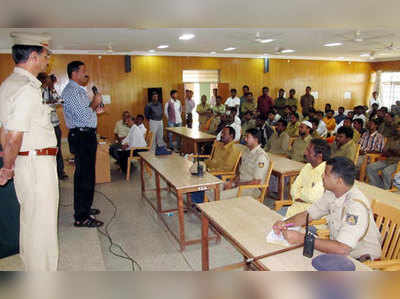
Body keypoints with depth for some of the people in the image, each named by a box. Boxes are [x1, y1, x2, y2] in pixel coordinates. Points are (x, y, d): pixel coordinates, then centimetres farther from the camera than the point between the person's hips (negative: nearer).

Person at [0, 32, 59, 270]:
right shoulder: (28, 88, -18)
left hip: (24, 162, 10)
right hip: (38, 163, -10)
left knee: (30, 222, 21)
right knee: (43, 226, 1)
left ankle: (31, 267, 38)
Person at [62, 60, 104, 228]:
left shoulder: (79, 90, 19)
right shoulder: (71, 91, -14)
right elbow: (84, 116, -23)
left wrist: (95, 109, 11)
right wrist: (94, 102, -9)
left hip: (88, 135, 11)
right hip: (81, 136, -11)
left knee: (87, 174, 17)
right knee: (84, 176, -7)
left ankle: (85, 208, 30)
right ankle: (81, 218, 1)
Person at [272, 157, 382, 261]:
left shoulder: (357, 205, -30)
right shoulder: (331, 193, -4)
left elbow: (342, 249, -35)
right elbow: (308, 214, 4)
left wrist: (301, 238, -32)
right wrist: (285, 223, -15)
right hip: (339, 248, 7)